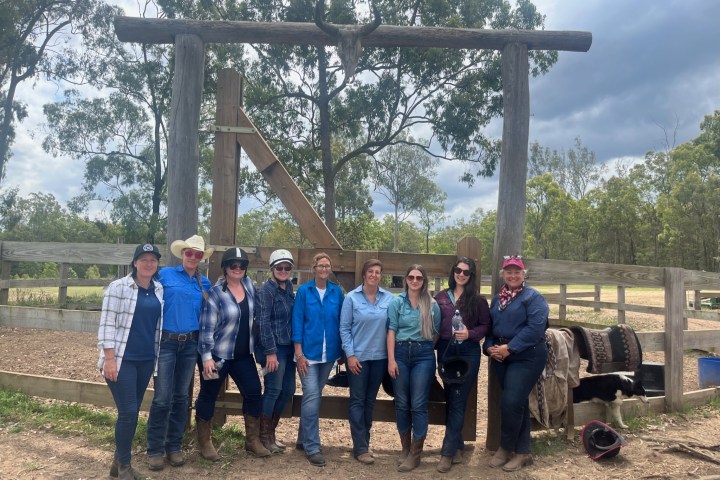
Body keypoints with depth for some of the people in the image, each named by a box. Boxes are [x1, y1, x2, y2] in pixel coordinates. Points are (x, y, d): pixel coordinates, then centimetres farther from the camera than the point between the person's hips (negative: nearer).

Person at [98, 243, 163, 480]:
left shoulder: (160, 289, 7)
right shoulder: (118, 287, -8)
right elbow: (107, 324, -11)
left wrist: (158, 356, 12)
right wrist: (109, 358, -16)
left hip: (146, 359, 5)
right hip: (121, 359, -5)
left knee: (133, 412, 12)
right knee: (128, 412, -5)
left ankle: (119, 460, 27)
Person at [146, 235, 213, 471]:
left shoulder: (204, 283, 9)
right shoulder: (165, 274, -2)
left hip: (190, 344, 4)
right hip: (166, 342, -4)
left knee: (182, 396, 11)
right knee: (162, 398, -4)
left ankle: (174, 446, 23)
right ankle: (155, 449, 11)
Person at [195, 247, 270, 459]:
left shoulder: (249, 284, 1)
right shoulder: (215, 293, -17)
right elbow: (206, 327, -18)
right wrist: (206, 356, -21)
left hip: (243, 354, 6)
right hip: (217, 354, -6)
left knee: (253, 392, 7)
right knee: (208, 396, 8)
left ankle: (252, 440, 21)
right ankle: (204, 442, 25)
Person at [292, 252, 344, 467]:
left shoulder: (337, 292, 3)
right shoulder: (303, 291, -4)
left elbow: (341, 322, 7)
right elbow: (297, 323, -6)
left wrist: (342, 351, 5)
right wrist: (299, 354, -11)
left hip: (329, 353, 3)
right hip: (308, 352, -3)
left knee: (314, 395, 15)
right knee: (312, 396, -9)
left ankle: (303, 438, 30)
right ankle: (312, 447, 0)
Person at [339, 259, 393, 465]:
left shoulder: (389, 298, 0)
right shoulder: (352, 297, -6)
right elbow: (344, 328, -5)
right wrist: (350, 355, -11)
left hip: (380, 357, 3)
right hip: (358, 356, -3)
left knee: (370, 400, 13)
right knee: (357, 400, 1)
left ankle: (364, 442, 26)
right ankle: (360, 448, 8)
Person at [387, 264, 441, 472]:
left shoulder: (432, 305, 4)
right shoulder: (396, 302, 2)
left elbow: (436, 333, 11)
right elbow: (391, 331, -2)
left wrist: (426, 348, 6)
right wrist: (391, 359, -7)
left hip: (423, 355, -1)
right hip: (401, 353, 1)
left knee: (418, 404, -1)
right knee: (402, 403, 8)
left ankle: (415, 453, 11)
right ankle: (405, 448, 24)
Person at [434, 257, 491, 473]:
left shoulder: (478, 299, 0)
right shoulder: (441, 297, 6)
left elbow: (486, 325, 1)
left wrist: (470, 334, -16)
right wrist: (434, 345, -5)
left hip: (468, 352, -3)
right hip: (445, 351, 3)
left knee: (458, 402, -2)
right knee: (450, 400, 11)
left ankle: (447, 452, 5)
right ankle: (457, 446, 26)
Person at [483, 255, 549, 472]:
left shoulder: (533, 297, -8)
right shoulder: (497, 298, 14)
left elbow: (535, 327, -19)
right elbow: (490, 326, 14)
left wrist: (509, 347, -21)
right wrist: (489, 347, -6)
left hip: (526, 357, -6)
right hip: (500, 357, 7)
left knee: (510, 402, -10)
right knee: (518, 403, 13)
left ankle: (506, 448, 11)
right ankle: (522, 452, 23)